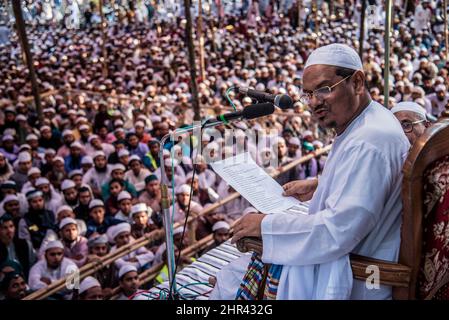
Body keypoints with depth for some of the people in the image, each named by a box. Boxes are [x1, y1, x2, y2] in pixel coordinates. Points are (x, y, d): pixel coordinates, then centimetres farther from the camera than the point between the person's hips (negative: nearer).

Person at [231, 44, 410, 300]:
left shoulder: (368, 143, -30)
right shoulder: (369, 123, 4)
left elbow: (338, 231, -32)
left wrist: (266, 225, -23)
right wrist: (319, 186, 9)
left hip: (351, 278, -10)